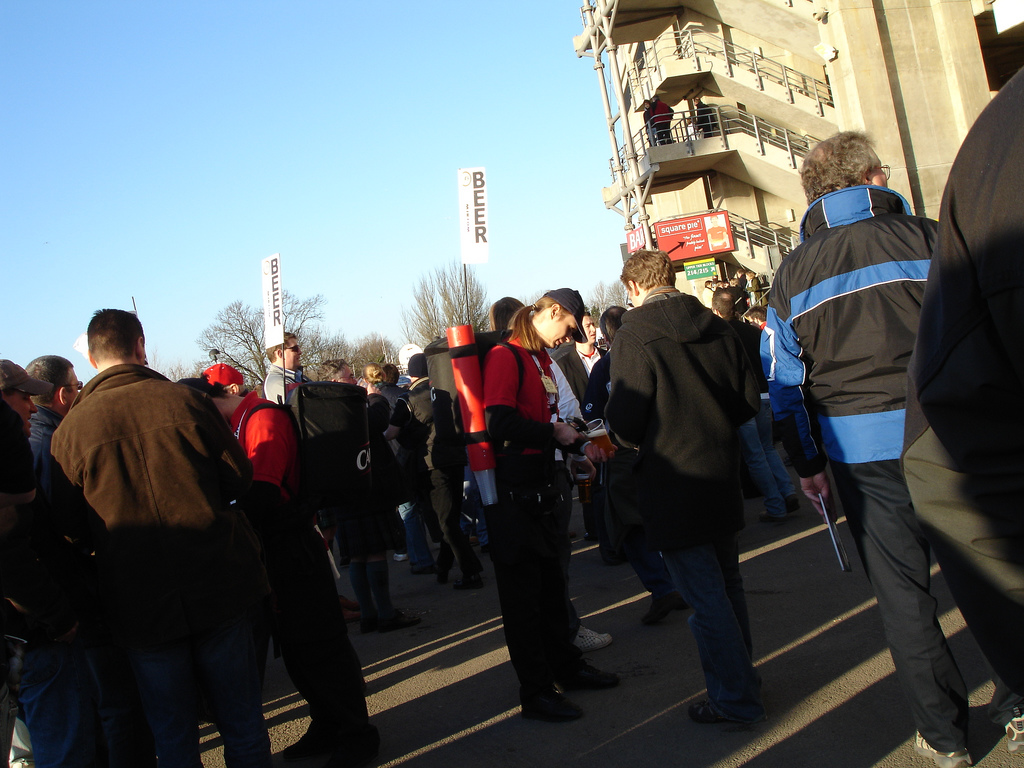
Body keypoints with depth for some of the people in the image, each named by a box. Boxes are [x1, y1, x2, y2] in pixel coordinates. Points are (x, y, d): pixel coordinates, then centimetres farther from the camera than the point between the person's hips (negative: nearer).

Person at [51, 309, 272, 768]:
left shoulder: (69, 430, -6)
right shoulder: (185, 401, -6)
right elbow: (239, 477, 1)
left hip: (140, 605, 0)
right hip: (219, 589, 0)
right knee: (241, 720, 16)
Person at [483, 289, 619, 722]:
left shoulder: (539, 359, 15)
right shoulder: (505, 357, -14)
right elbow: (499, 422, -25)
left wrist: (580, 445, 10)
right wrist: (554, 433, -14)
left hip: (538, 487, 10)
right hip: (511, 492, -9)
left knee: (550, 582, 20)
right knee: (522, 591, 1)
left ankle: (566, 665, 35)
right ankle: (535, 691, 12)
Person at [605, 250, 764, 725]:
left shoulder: (634, 337, -15)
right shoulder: (718, 328, 4)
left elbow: (625, 422, -17)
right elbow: (749, 400, 7)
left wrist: (639, 441, 6)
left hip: (674, 482, -7)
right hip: (723, 474, 7)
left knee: (703, 596, 3)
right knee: (727, 583, 21)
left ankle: (735, 698, 13)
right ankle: (740, 674, 36)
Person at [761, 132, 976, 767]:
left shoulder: (792, 273, 5)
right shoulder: (931, 237, -2)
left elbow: (785, 383, 7)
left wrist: (809, 466, 13)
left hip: (860, 451, 1)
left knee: (902, 590, 10)